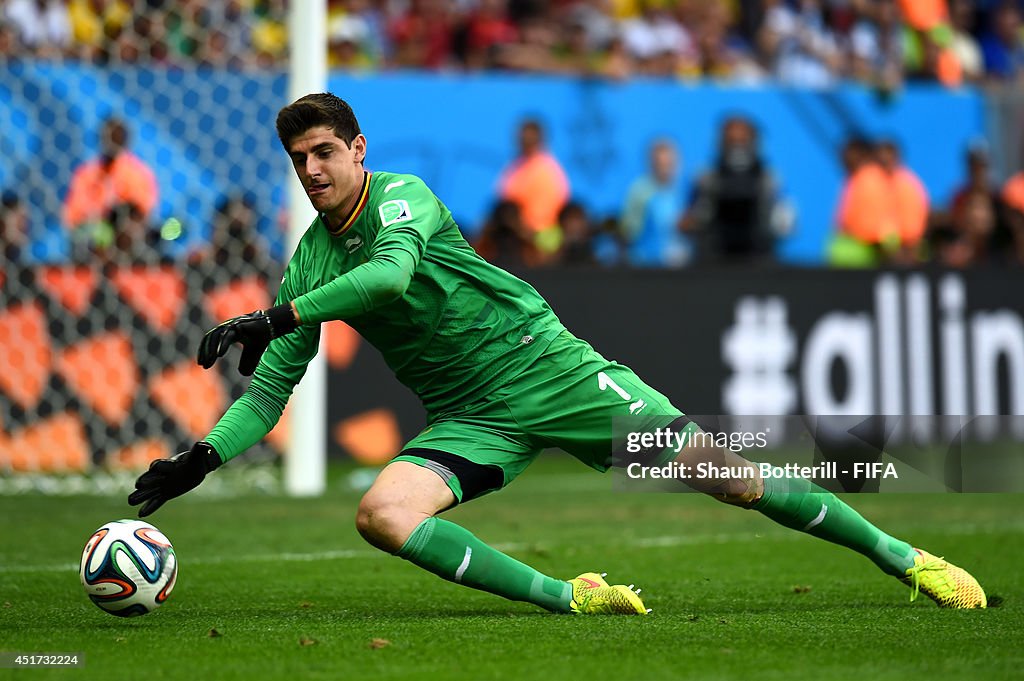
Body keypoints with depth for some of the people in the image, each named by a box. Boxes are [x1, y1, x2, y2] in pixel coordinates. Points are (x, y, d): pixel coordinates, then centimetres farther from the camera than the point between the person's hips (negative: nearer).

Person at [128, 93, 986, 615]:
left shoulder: (401, 195, -10)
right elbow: (269, 390, 8)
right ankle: (568, 598, -21)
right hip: (468, 420, 5)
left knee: (716, 470, -11)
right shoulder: (310, 261, 6)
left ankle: (899, 554, 2)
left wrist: (275, 318, -36)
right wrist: (198, 461, -6)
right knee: (382, 512, -23)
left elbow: (391, 272, -32)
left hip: (547, 367, -5)